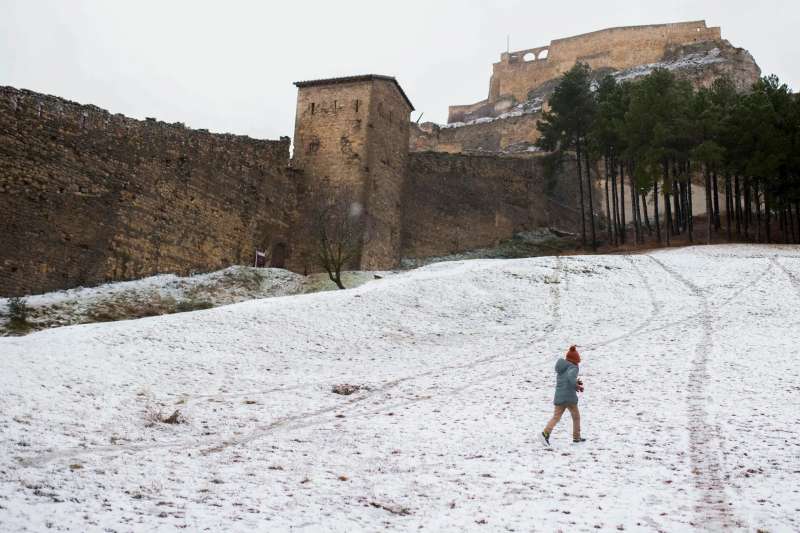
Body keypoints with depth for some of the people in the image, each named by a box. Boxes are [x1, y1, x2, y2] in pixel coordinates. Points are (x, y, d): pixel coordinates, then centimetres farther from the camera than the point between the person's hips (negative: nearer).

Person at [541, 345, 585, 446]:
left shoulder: (561, 368, 17)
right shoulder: (573, 367, -7)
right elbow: (571, 376, -28)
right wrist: (577, 386, -14)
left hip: (559, 397, 6)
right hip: (569, 397, -6)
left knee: (556, 417, 0)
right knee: (576, 417, 14)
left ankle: (546, 433, -21)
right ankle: (576, 437, 22)